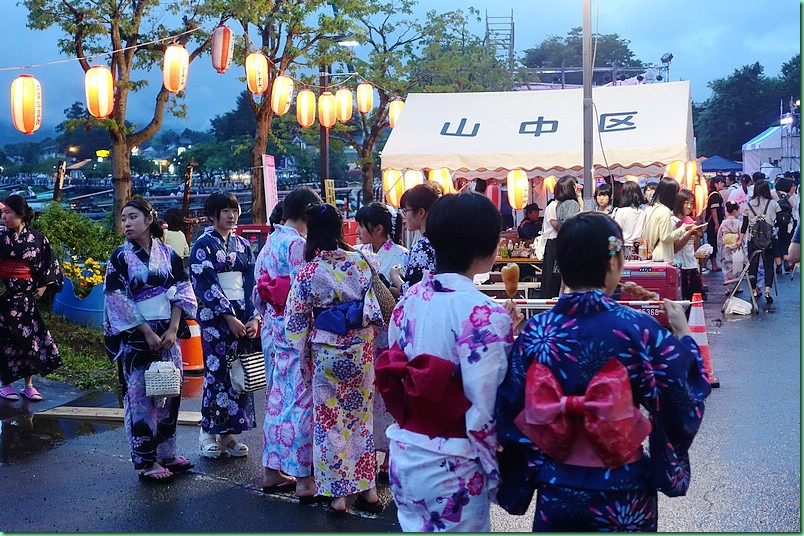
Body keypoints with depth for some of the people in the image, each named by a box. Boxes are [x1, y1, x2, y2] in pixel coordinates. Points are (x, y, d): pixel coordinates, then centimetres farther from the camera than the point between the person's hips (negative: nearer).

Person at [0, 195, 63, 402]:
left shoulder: (37, 238, -1)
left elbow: (49, 264, 7)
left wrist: (43, 286, 2)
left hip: (25, 297, 1)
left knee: (30, 337, 2)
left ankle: (29, 385, 13)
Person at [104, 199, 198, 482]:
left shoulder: (168, 254, 4)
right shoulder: (120, 257, -5)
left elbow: (182, 291, 3)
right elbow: (118, 300, -9)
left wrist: (173, 329, -9)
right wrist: (148, 332, -14)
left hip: (167, 334, 4)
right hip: (135, 337, -4)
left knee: (168, 393, 8)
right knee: (140, 397, 0)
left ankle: (165, 453, 21)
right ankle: (146, 461, 7)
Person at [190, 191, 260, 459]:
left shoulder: (243, 245, 13)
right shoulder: (204, 244, -2)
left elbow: (251, 283, 9)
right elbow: (205, 285, -10)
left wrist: (253, 317, -4)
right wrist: (229, 317, -15)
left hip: (242, 318, 5)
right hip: (215, 317, -5)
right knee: (217, 373, -5)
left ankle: (229, 432, 11)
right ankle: (209, 432, 6)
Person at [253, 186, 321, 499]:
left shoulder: (268, 244, 11)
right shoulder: (297, 244, -15)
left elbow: (258, 294, 15)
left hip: (271, 329, 9)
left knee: (277, 398, 14)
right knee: (301, 400, -4)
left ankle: (272, 470, 21)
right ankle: (303, 479, 0)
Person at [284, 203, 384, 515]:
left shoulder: (308, 272, -11)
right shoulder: (362, 263, -5)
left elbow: (295, 320, -4)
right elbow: (381, 305, 0)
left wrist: (301, 349, 11)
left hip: (326, 354, -3)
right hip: (361, 351, 3)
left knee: (330, 422, 7)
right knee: (361, 419, 14)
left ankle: (337, 495, 11)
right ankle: (368, 490, 19)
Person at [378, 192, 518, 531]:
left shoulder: (410, 299, 1)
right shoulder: (484, 314, -19)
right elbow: (484, 411, -20)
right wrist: (494, 471, -5)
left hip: (403, 455, 6)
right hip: (451, 468, -6)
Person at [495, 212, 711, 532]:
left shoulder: (535, 331, -9)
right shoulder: (638, 329, -15)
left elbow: (510, 418, -5)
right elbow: (682, 402, -7)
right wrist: (683, 335, 5)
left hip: (555, 493, 2)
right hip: (622, 496, -2)